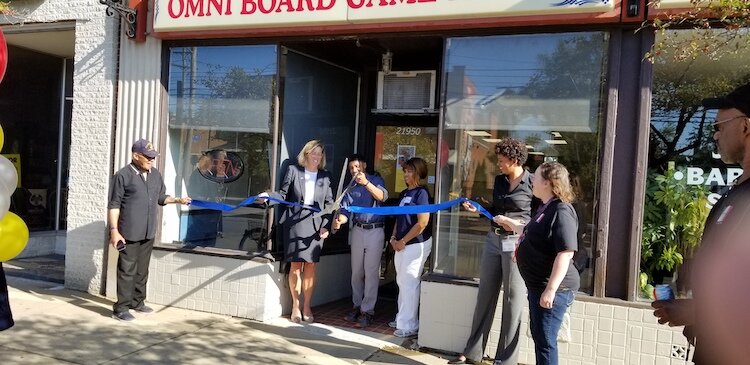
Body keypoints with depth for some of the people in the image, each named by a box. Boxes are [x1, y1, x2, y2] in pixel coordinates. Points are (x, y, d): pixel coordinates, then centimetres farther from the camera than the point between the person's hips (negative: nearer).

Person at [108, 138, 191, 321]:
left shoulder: (155, 175, 11)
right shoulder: (123, 176, -9)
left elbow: (161, 197, 21)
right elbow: (114, 205, -9)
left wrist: (178, 200, 3)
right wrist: (114, 230, -14)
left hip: (148, 233, 7)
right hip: (129, 233, -6)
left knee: (142, 270, 16)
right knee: (127, 271, -2)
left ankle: (137, 302, 29)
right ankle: (121, 308, 7)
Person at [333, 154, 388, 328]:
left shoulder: (376, 180, 0)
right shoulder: (350, 188, 10)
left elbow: (382, 196, -20)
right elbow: (346, 211, 1)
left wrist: (366, 183, -35)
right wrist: (339, 221, -22)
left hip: (375, 231, -4)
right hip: (357, 230, 4)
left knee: (371, 272, -4)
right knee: (356, 272, 10)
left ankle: (367, 310, 1)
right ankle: (357, 306, 23)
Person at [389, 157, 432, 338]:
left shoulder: (422, 193, -12)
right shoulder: (404, 194, 13)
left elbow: (423, 223, -18)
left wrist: (403, 241, -14)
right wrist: (393, 238, 6)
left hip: (416, 244, -8)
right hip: (401, 245, 8)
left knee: (409, 283, -4)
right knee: (402, 282, 15)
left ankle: (408, 325, 5)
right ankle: (402, 318, 27)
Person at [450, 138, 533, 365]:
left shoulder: (532, 184, -9)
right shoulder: (499, 180, 9)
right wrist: (478, 209, 3)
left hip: (517, 243, -6)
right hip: (493, 239, 6)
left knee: (512, 300, 1)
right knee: (485, 296, 11)